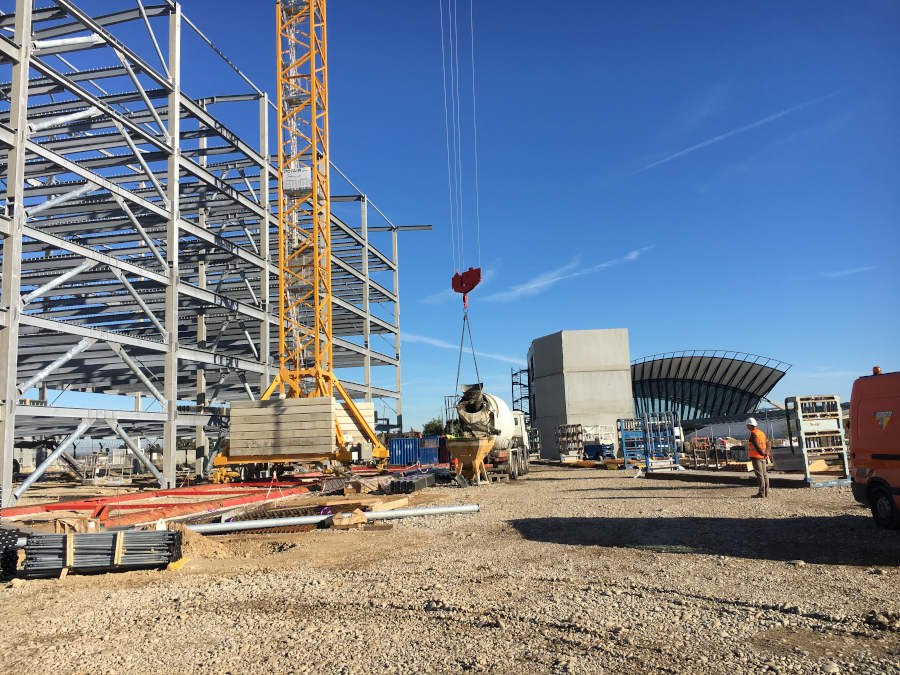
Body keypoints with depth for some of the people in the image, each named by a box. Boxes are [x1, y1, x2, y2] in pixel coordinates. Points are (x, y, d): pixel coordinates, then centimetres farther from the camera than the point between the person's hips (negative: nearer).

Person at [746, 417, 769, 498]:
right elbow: (767, 443, 10)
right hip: (763, 458, 8)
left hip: (756, 457, -8)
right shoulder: (761, 432, 14)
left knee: (759, 474, -8)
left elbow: (757, 446, -21)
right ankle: (766, 492, 14)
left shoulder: (753, 434, -13)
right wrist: (766, 453, -2)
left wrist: (763, 454, -13)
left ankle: (761, 493, -7)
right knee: (764, 474, 10)